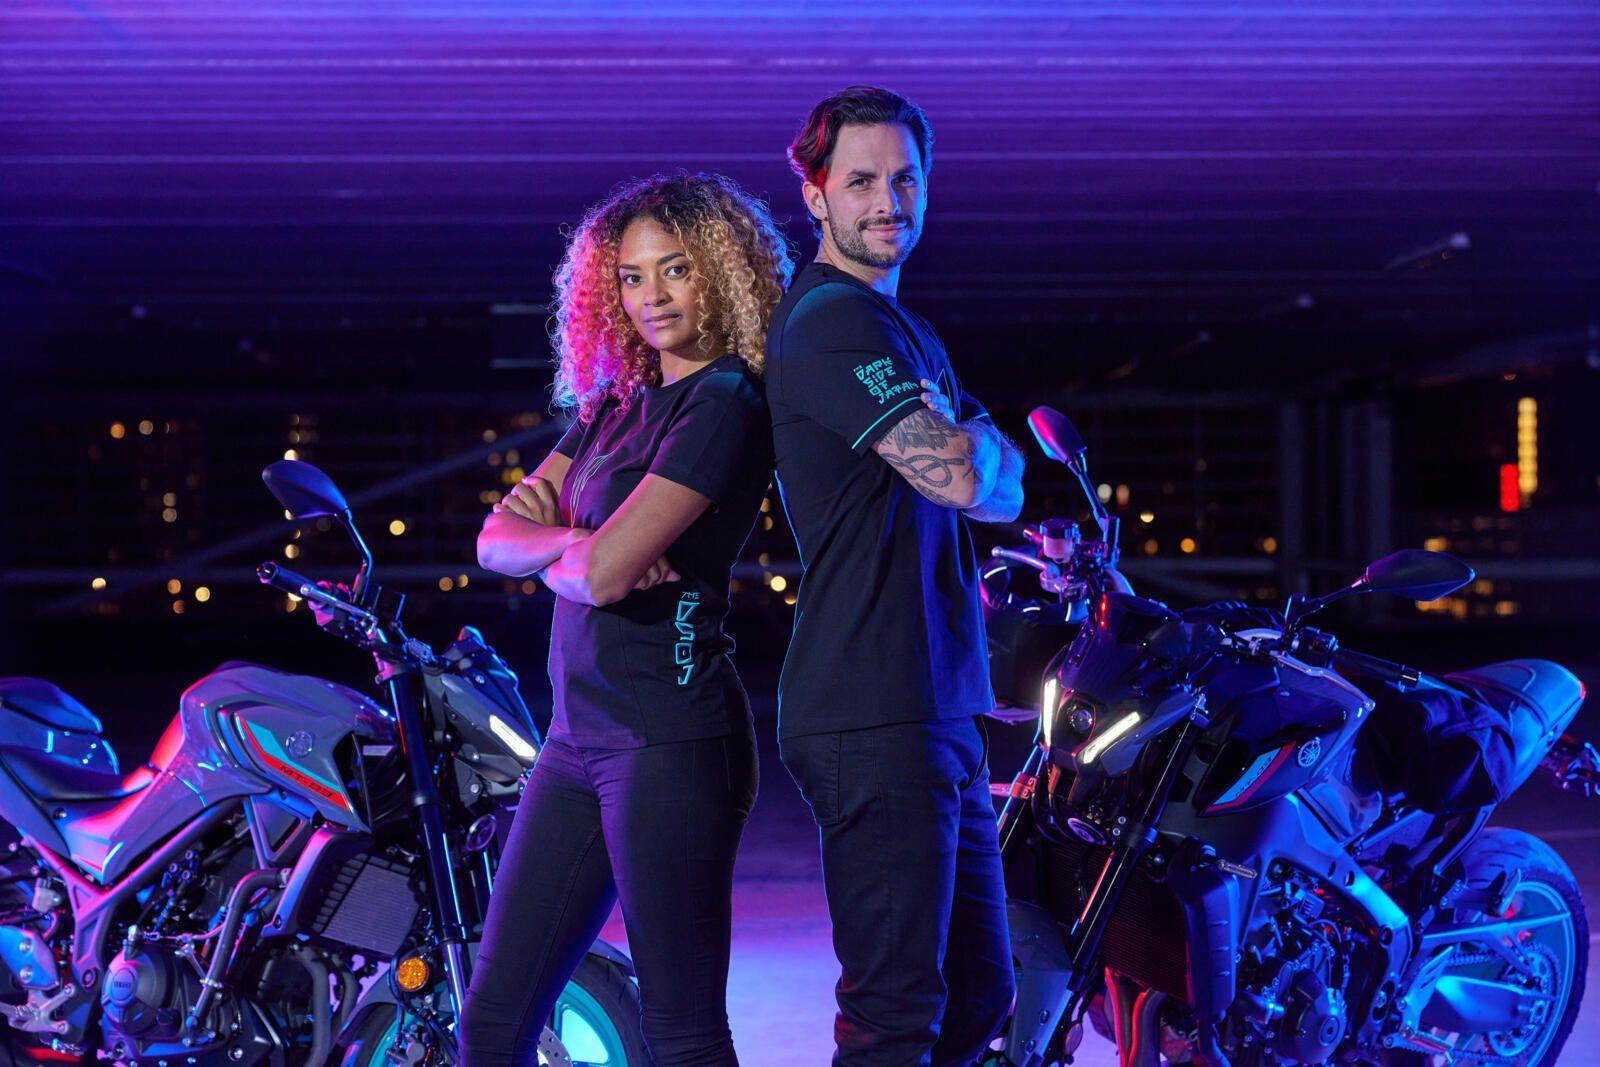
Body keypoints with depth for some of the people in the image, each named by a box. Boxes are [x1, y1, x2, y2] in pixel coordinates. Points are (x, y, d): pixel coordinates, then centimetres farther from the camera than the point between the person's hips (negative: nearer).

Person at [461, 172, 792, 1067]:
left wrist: (549, 538, 3)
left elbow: (606, 572, -19)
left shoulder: (725, 404, -10)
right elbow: (498, 541, 11)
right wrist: (572, 540, -10)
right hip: (580, 736, 9)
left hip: (670, 735, -9)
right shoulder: (615, 405, 17)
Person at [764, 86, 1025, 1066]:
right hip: (873, 721, -10)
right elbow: (964, 476, -21)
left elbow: (1002, 493, 21)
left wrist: (984, 462, -2)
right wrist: (989, 447, 1)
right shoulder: (833, 322, -12)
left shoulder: (907, 331, 22)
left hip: (940, 714, 10)